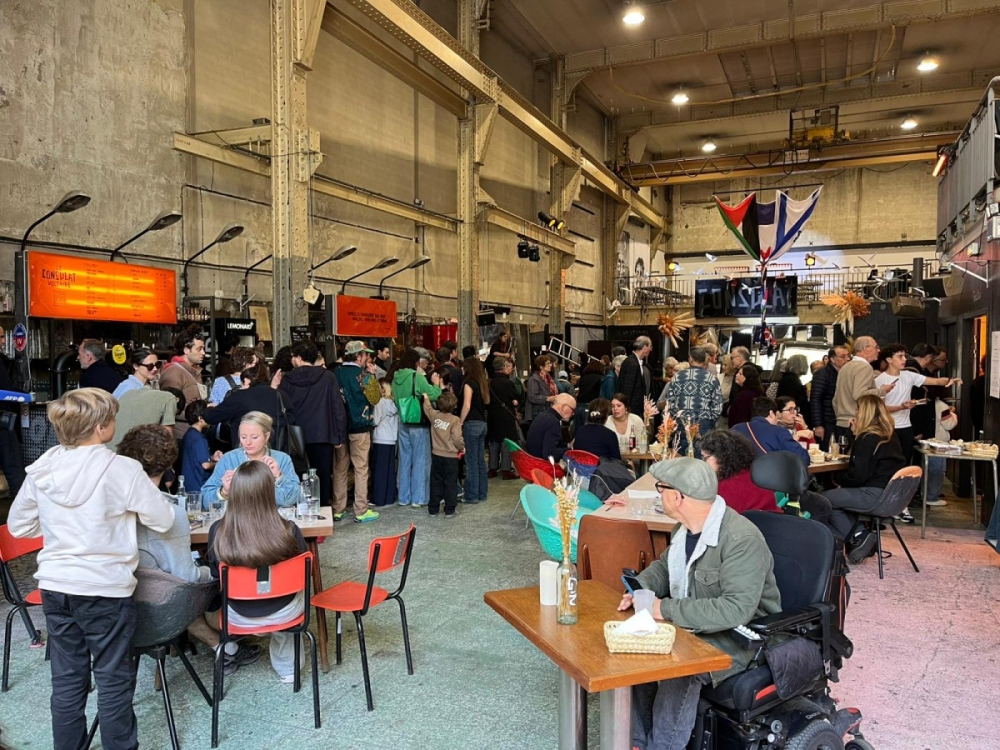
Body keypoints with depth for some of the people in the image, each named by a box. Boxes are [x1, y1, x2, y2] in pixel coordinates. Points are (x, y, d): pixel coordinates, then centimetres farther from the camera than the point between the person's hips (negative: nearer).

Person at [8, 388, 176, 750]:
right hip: (105, 589, -5)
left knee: (66, 679, 18)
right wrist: (129, 507, 7)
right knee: (114, 680, 10)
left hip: (54, 587, 5)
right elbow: (164, 520, -11)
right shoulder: (122, 469, -18)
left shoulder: (41, 469, -1)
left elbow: (18, 525, 11)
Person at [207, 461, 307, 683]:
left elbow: (215, 575, -3)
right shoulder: (289, 530, -24)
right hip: (284, 612, -1)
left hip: (239, 616, 2)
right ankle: (287, 666, 39)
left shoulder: (218, 531, -21)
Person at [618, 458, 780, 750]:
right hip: (695, 626, 8)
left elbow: (736, 609, -35)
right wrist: (640, 590, -5)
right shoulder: (685, 528, 1)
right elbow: (664, 566, 18)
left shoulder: (742, 540, -27)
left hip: (740, 636, -8)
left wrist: (667, 609, -31)